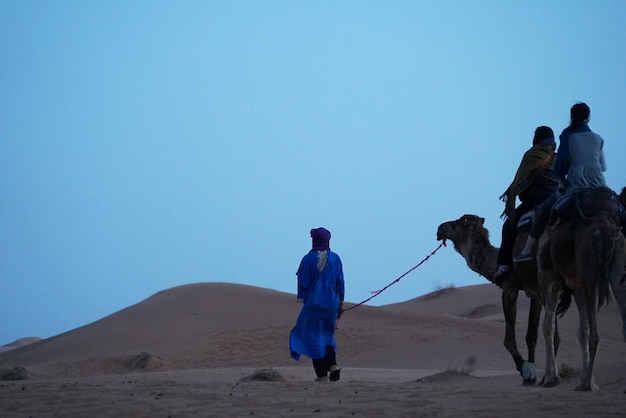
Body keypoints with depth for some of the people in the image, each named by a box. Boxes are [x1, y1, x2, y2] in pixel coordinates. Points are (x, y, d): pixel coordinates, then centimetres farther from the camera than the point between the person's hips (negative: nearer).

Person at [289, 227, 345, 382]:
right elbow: (340, 282, 2)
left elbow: (304, 282, -7)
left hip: (313, 303, -3)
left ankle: (322, 374, 0)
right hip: (331, 304, 3)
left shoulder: (308, 259, -8)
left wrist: (302, 300, 1)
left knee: (314, 336, 5)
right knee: (327, 335, 19)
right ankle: (332, 365, -2)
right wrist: (341, 303, 9)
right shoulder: (335, 258, 0)